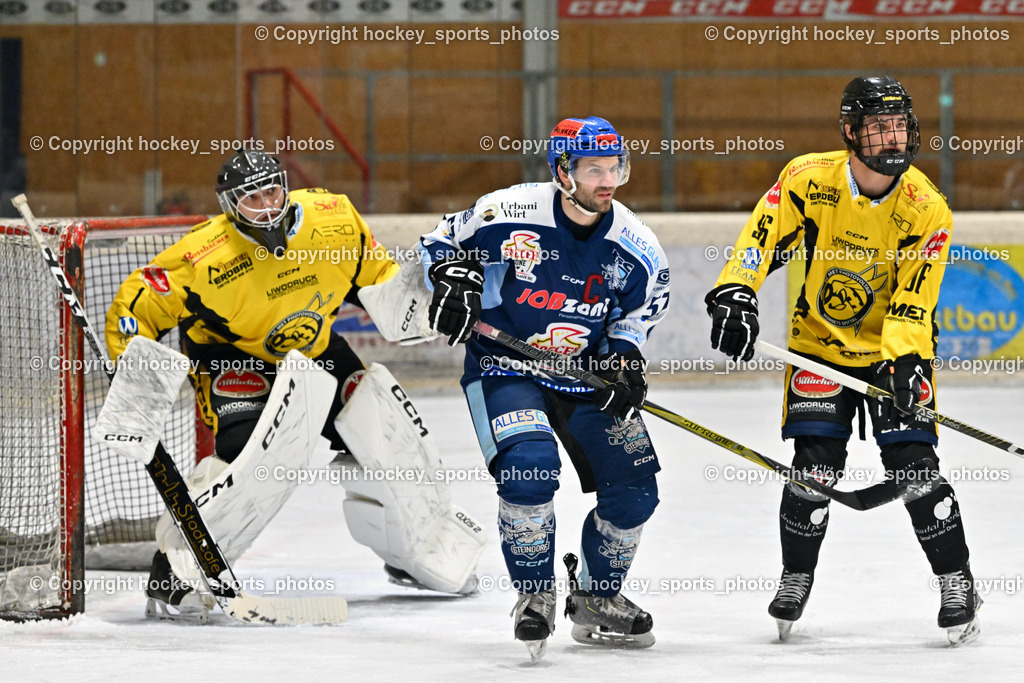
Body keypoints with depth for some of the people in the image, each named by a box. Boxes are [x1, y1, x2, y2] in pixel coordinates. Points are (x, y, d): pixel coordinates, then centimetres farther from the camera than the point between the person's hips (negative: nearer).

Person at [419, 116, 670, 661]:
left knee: (633, 490, -2)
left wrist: (625, 356, -10)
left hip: (586, 376, 4)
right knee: (529, 465, -29)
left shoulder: (635, 246, -6)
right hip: (505, 366, -4)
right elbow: (442, 242, 0)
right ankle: (535, 596, -7)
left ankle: (597, 600, 23)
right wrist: (454, 280, -19)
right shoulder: (509, 213, -16)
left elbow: (639, 311, 9)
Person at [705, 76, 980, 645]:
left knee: (914, 464, -11)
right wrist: (735, 293, -24)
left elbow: (913, 300, -19)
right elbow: (763, 235, -10)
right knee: (815, 464, -7)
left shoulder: (927, 208, -17)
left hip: (897, 347, -1)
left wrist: (903, 362, -32)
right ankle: (797, 578, 15)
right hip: (820, 343, 1)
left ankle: (958, 583, 3)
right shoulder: (809, 178, -15)